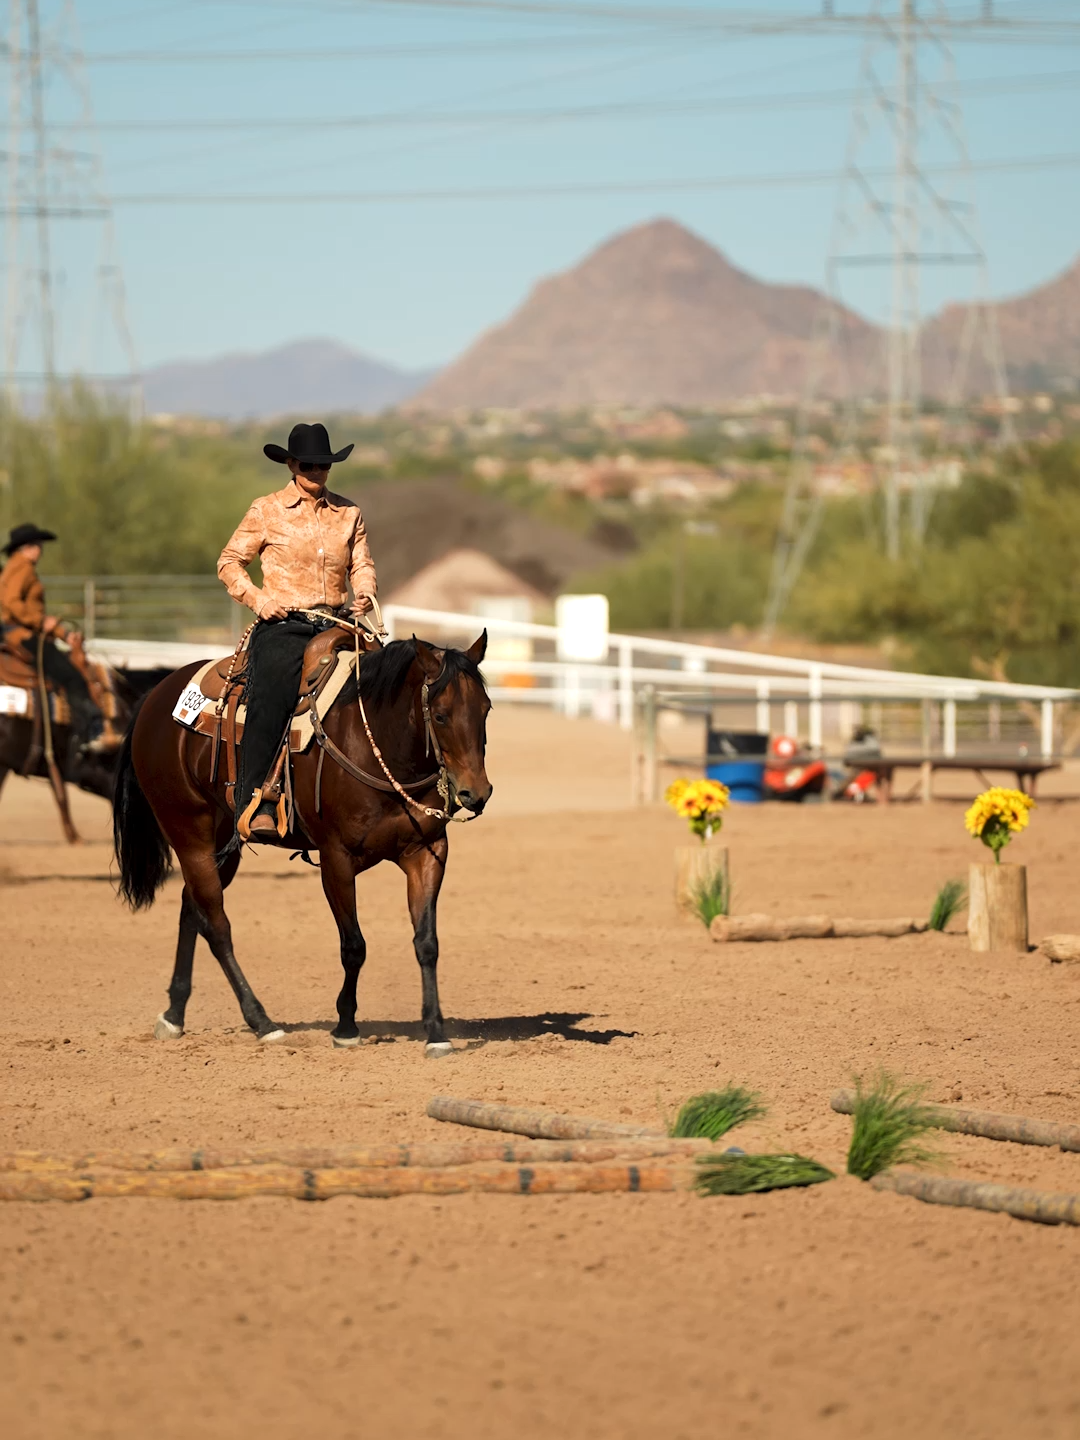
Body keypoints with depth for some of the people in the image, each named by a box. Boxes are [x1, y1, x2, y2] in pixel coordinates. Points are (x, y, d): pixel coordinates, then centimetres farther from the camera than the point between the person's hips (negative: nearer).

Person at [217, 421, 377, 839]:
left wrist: (364, 594, -6)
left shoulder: (349, 514, 14)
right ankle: (254, 806, -22)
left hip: (334, 625, 3)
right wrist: (256, 598, -7)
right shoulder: (267, 511, 5)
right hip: (282, 625, -3)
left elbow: (361, 566, 16)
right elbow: (230, 562, 9)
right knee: (271, 700, -22)